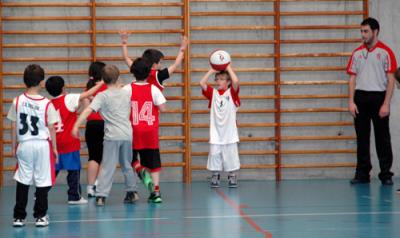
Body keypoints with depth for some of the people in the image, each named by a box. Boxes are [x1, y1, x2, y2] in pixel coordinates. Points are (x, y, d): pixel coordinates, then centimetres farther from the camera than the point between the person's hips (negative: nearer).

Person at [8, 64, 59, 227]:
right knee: (42, 181, 5)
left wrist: (14, 147, 13)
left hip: (24, 146, 2)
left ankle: (19, 216, 8)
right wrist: (54, 148, 6)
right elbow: (51, 128, -3)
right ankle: (40, 216, 8)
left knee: (22, 181, 8)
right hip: (43, 145, -2)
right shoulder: (46, 104, -7)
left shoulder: (17, 102, -1)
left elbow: (14, 126, 3)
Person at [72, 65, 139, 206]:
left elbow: (88, 110, -19)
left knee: (107, 167, -4)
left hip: (112, 136, -4)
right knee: (127, 165, 19)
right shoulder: (126, 93, 8)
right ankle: (132, 192, 25)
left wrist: (77, 125, -23)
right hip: (127, 135, 4)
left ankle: (101, 196, -10)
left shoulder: (102, 96, -6)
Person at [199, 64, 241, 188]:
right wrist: (212, 70, -3)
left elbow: (235, 81, -18)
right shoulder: (212, 93, 7)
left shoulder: (232, 92, 1)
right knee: (214, 157, 2)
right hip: (215, 134, 2)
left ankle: (232, 178, 14)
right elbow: (202, 83, -6)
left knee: (231, 157, 4)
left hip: (229, 134, -2)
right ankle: (214, 178, 11)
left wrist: (229, 68, -10)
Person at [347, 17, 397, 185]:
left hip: (378, 97, -4)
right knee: (362, 137, 7)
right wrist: (351, 102, 0)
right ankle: (362, 173, 13)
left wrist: (386, 104, -11)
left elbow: (390, 80, -5)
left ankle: (386, 174, 7)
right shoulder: (357, 53, 9)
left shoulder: (385, 52, -2)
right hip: (360, 98, 4)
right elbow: (352, 78, 10)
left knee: (382, 138, 1)